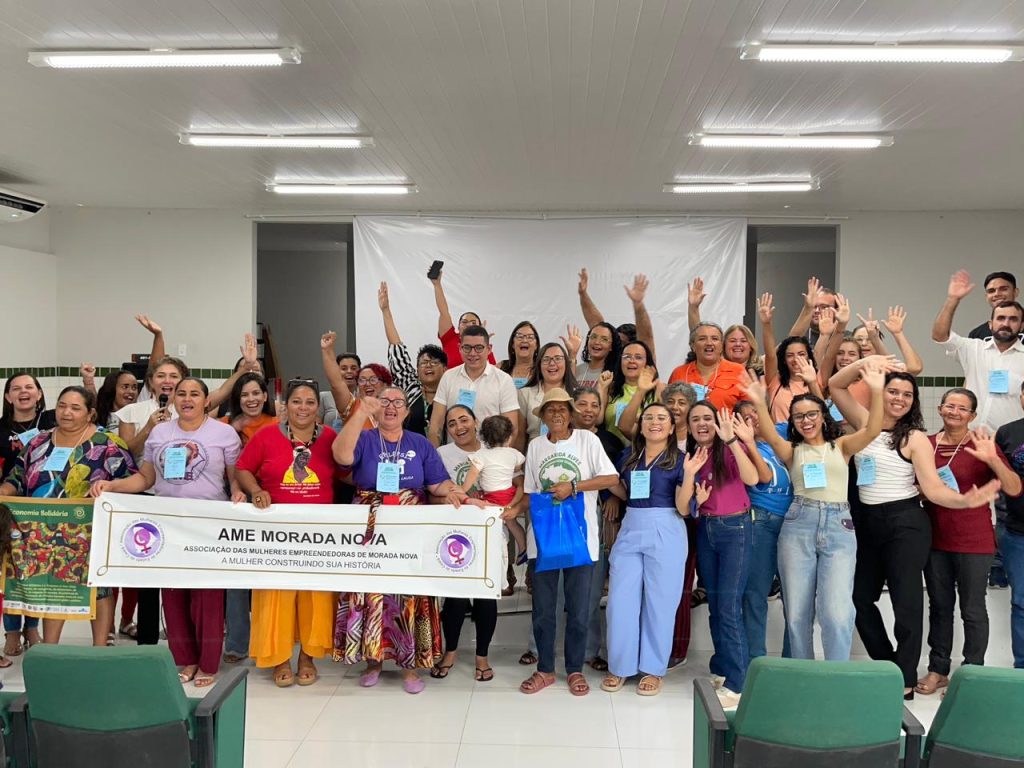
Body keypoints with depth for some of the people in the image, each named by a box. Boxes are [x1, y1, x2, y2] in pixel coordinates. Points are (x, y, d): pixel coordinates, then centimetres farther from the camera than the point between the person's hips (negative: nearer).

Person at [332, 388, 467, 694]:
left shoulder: (421, 444, 9)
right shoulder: (364, 439, 2)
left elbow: (438, 482, 4)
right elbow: (341, 455, -21)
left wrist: (449, 491, -19)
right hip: (369, 533, -1)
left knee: (409, 597, 2)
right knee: (371, 593, 1)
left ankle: (409, 664, 13)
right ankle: (372, 659, 18)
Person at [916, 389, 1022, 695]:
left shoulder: (982, 445, -8)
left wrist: (992, 460, -29)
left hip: (973, 542, -4)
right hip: (935, 540, 4)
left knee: (972, 609, 6)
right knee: (939, 606, 14)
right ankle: (938, 669, 26)